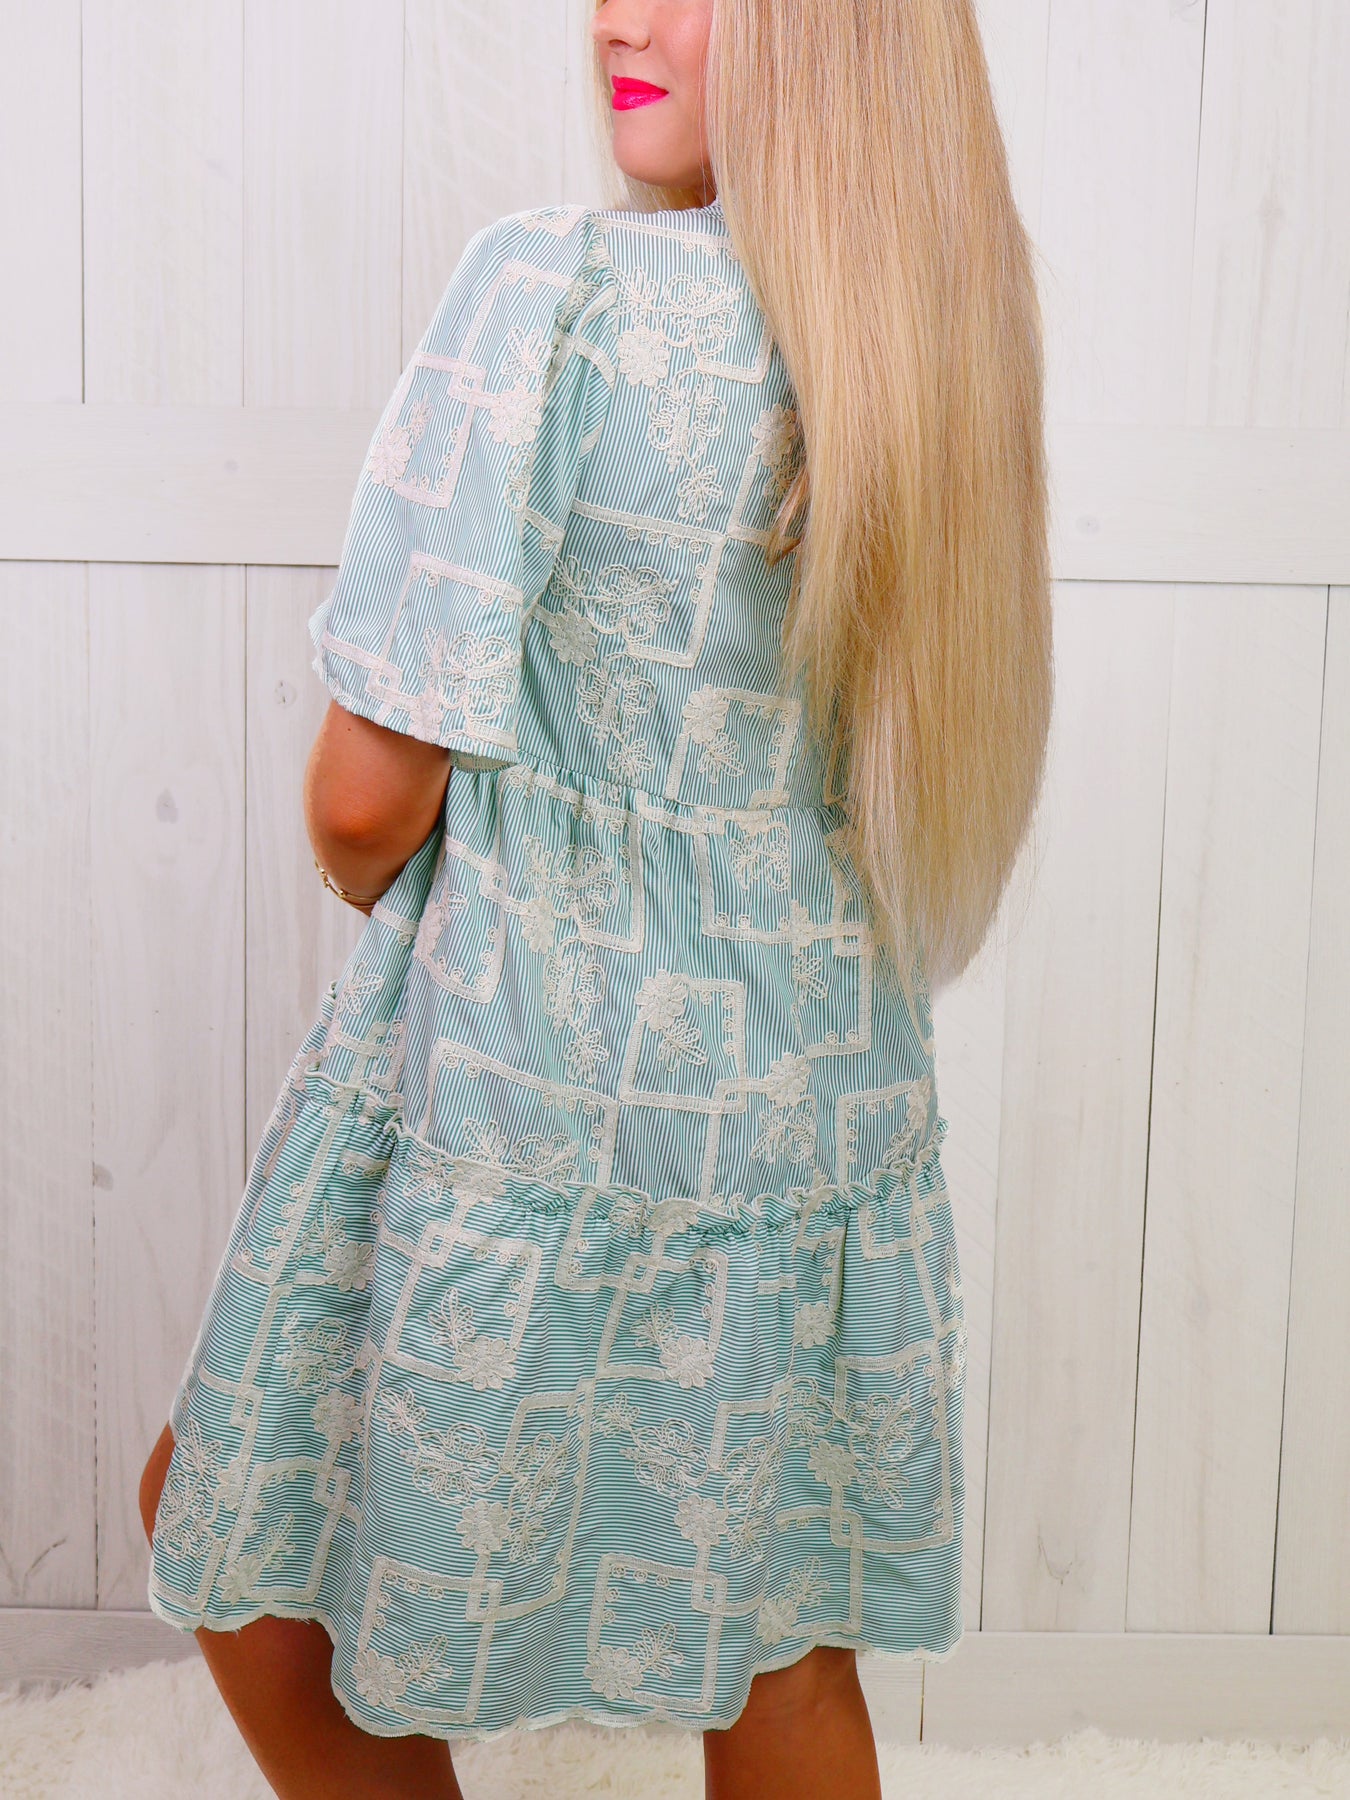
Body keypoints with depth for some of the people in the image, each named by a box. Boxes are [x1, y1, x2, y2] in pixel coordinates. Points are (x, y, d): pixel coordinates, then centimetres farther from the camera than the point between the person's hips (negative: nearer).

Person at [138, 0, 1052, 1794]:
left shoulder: (560, 283, -18)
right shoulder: (947, 332, 2)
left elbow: (371, 788, -18)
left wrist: (377, 888, 4)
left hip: (526, 1092, -6)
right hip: (825, 1107, 7)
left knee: (241, 1531, 20)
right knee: (777, 1635, 22)